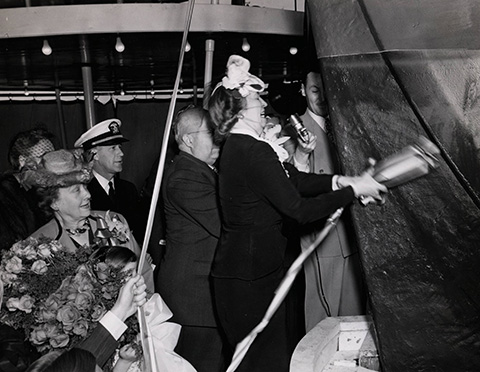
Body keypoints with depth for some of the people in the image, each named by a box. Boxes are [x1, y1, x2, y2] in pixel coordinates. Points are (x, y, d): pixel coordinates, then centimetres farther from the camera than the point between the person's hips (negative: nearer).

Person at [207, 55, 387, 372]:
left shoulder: (238, 145, 9)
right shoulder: (254, 151, -22)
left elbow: (295, 179, 9)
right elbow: (299, 209, -22)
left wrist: (339, 180, -3)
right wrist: (353, 190, -12)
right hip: (252, 273, -9)